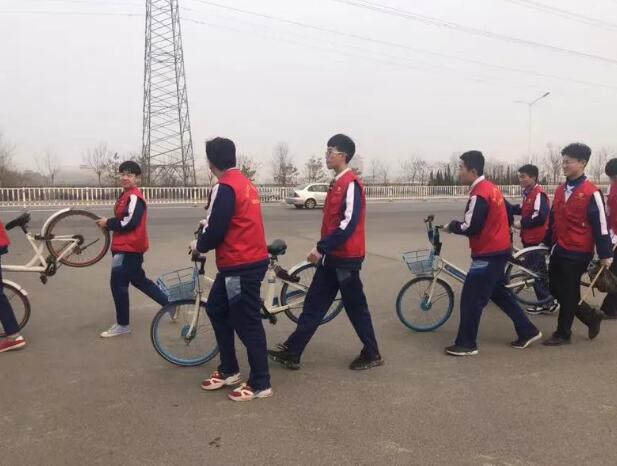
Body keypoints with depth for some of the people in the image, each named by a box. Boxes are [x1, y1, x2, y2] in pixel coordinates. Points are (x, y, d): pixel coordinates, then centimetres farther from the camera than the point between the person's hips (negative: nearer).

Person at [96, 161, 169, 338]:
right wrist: (109, 222, 1)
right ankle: (169, 304, 28)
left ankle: (122, 325, 9)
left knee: (118, 283, -3)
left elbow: (129, 222, -23)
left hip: (129, 248, -11)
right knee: (139, 280, 19)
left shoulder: (134, 197, -16)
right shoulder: (126, 195, 16)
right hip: (127, 246, 11)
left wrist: (108, 223, -11)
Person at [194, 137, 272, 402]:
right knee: (216, 309, 20)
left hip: (241, 265, -10)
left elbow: (216, 230, -19)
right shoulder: (244, 182, 13)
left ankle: (260, 384, 12)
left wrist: (200, 246, 2)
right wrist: (208, 224, 34)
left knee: (247, 323, -1)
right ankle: (228, 370, 29)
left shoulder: (225, 188, -17)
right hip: (248, 260, 10)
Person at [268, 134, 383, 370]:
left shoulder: (351, 184, -16)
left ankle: (372, 354, 21)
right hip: (332, 256, 9)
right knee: (314, 304, 10)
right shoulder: (337, 183, 14)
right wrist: (323, 248, 18)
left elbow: (349, 223, -25)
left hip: (346, 258, -9)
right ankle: (291, 352, 15)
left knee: (355, 307, 4)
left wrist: (321, 247, -23)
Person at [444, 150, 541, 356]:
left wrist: (452, 226, -7)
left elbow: (471, 228, -23)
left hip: (488, 254, -10)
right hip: (499, 249, 10)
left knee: (471, 299, -2)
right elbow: (507, 212, 19)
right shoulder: (491, 188, 11)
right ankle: (528, 332, 26)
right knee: (499, 293, 20)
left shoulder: (479, 194, -20)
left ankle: (466, 344, 6)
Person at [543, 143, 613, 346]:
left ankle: (563, 334, 17)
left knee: (568, 293, 1)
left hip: (578, 253, -7)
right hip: (559, 249, 7)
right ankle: (591, 316, 30)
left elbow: (601, 224, -12)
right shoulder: (560, 190, 8)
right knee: (555, 289, 12)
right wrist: (546, 243, 20)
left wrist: (606, 254, -10)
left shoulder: (591, 192, -13)